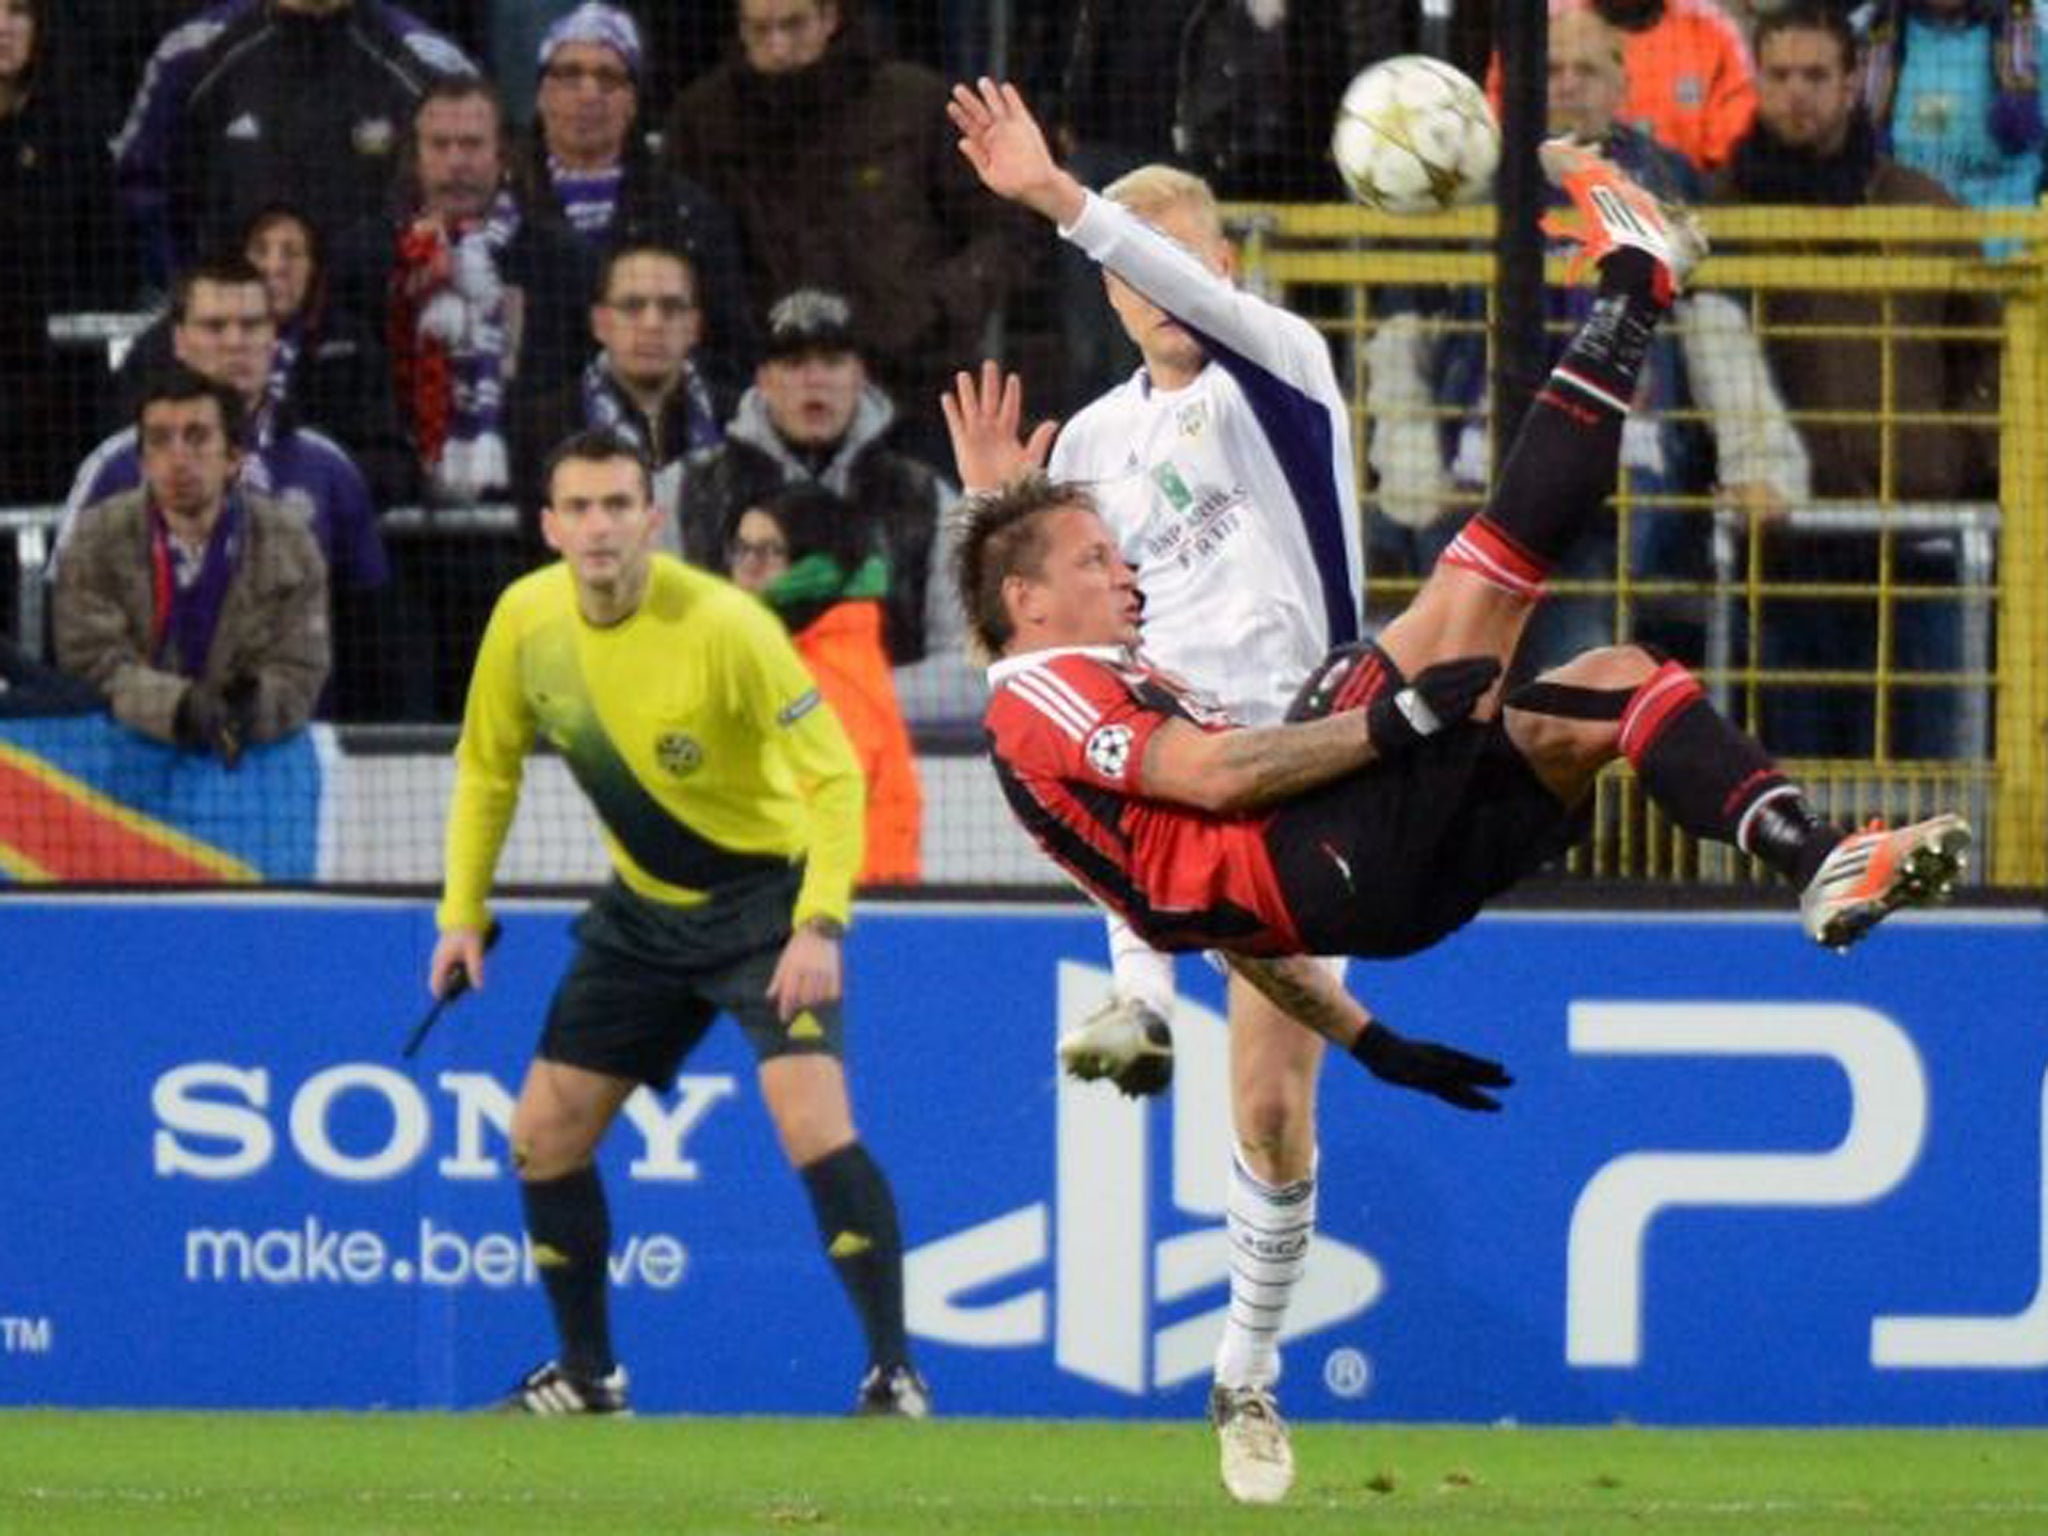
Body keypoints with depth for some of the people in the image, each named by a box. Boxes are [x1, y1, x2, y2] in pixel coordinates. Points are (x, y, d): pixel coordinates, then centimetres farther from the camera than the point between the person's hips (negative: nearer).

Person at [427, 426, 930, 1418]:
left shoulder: (721, 625, -24)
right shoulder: (525, 620, -7)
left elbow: (833, 771, -22)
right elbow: (487, 763, 10)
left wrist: (820, 925, -33)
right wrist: (463, 909, 4)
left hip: (765, 896, -6)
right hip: (643, 908, 6)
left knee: (812, 1120, -25)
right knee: (543, 1133, 4)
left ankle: (894, 1373, -18)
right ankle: (587, 1376, 20)